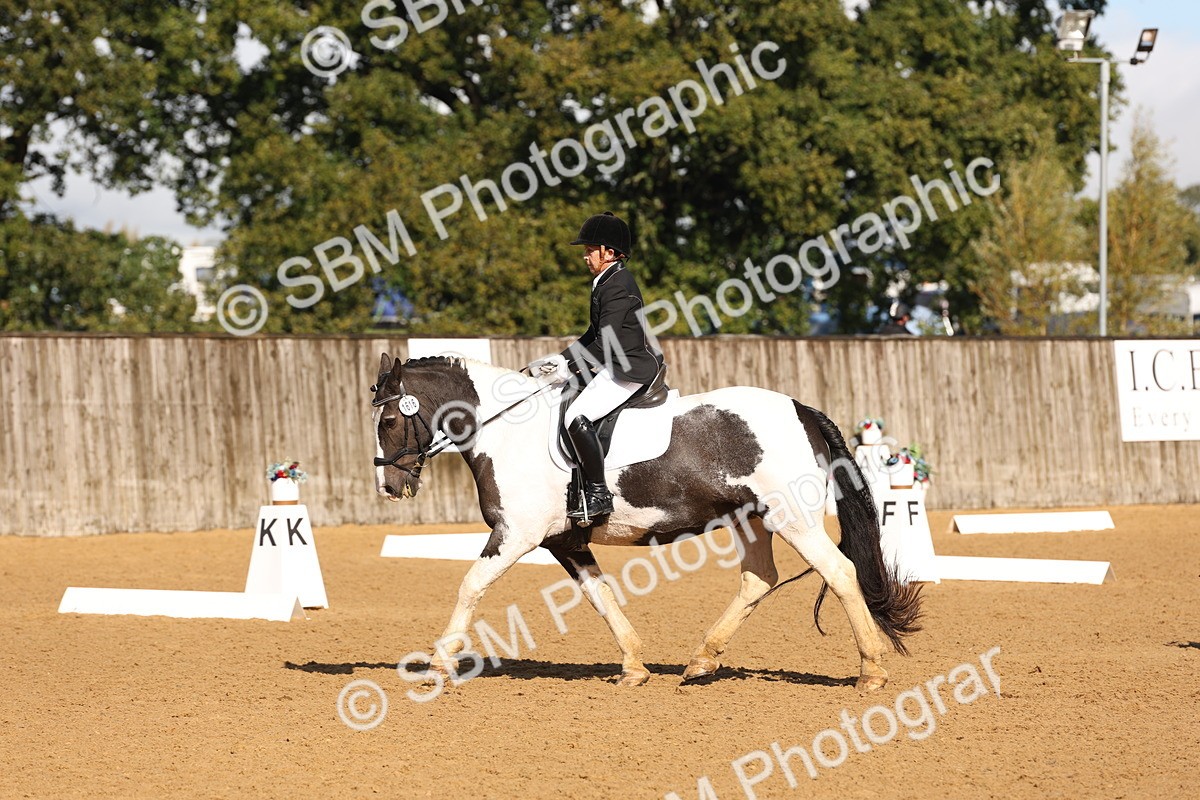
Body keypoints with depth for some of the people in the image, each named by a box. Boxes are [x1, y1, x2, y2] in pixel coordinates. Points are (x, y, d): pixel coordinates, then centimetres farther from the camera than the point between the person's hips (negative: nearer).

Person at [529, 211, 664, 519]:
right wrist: (561, 359, 13)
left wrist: (570, 366, -16)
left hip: (628, 371, -12)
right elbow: (595, 334, 22)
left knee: (578, 416, -23)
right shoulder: (608, 281, 16)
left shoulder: (617, 286, -17)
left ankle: (598, 494, -23)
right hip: (617, 368, 12)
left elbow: (605, 343, -22)